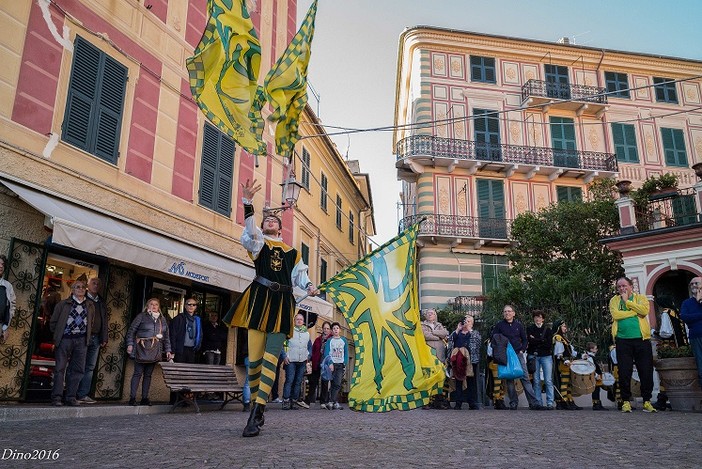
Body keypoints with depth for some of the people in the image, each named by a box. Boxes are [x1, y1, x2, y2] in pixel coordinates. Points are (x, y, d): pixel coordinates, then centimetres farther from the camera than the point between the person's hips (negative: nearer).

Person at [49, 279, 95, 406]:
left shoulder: (90, 306, 13)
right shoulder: (63, 304, 5)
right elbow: (53, 322, 8)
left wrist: (87, 337, 10)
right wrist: (58, 335, 5)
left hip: (81, 340, 3)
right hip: (65, 339, -3)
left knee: (78, 369, 3)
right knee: (60, 368, -2)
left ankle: (71, 397, 11)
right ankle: (56, 397, 3)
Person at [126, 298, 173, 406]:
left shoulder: (162, 319, 16)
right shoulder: (141, 316, 3)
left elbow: (166, 336, 17)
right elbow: (131, 331, 2)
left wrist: (168, 350, 11)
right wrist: (130, 344, -8)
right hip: (142, 348, -4)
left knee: (148, 374, 6)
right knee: (138, 373, -5)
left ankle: (144, 398, 10)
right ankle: (132, 398, 0)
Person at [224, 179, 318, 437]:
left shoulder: (292, 252, 21)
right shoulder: (258, 242, 14)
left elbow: (300, 273, 17)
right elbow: (250, 230, -5)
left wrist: (309, 286, -5)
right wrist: (248, 202, -18)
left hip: (282, 304, 1)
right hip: (259, 300, -1)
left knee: (270, 358, -8)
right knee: (254, 358, -4)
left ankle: (256, 415, -9)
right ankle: (256, 410, 13)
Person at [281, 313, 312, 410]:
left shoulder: (307, 333, 16)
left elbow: (310, 346, 22)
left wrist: (308, 356, 8)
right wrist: (284, 356, -10)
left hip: (302, 361, 5)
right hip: (291, 361, -5)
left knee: (298, 382, 5)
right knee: (289, 381, -10)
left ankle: (294, 401, 11)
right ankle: (286, 402, -9)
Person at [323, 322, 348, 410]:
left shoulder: (343, 340, 11)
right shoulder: (329, 341, 4)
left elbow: (346, 353, 12)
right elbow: (326, 353, -2)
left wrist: (345, 363, 0)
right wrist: (329, 363, -14)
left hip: (340, 364, 2)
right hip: (332, 364, -2)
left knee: (337, 384, -8)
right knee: (334, 384, -4)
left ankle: (331, 402, -6)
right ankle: (335, 403, 0)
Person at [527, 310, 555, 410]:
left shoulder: (548, 330, 10)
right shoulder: (529, 329, 11)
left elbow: (549, 344, -3)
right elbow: (529, 341, -4)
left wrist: (535, 341, -4)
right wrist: (542, 341, -7)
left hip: (546, 356, 0)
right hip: (533, 356, 0)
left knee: (548, 380, -7)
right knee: (536, 381, 0)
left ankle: (550, 402, -6)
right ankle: (538, 403, 4)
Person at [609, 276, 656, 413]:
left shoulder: (640, 298, 11)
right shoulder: (614, 300, 11)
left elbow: (644, 310, -11)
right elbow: (615, 314, -8)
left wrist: (627, 301, -5)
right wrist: (635, 311, -6)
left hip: (642, 339, 0)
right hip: (623, 340, 0)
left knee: (646, 372, 1)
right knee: (624, 373, 0)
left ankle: (647, 401, 14)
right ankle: (626, 401, 9)